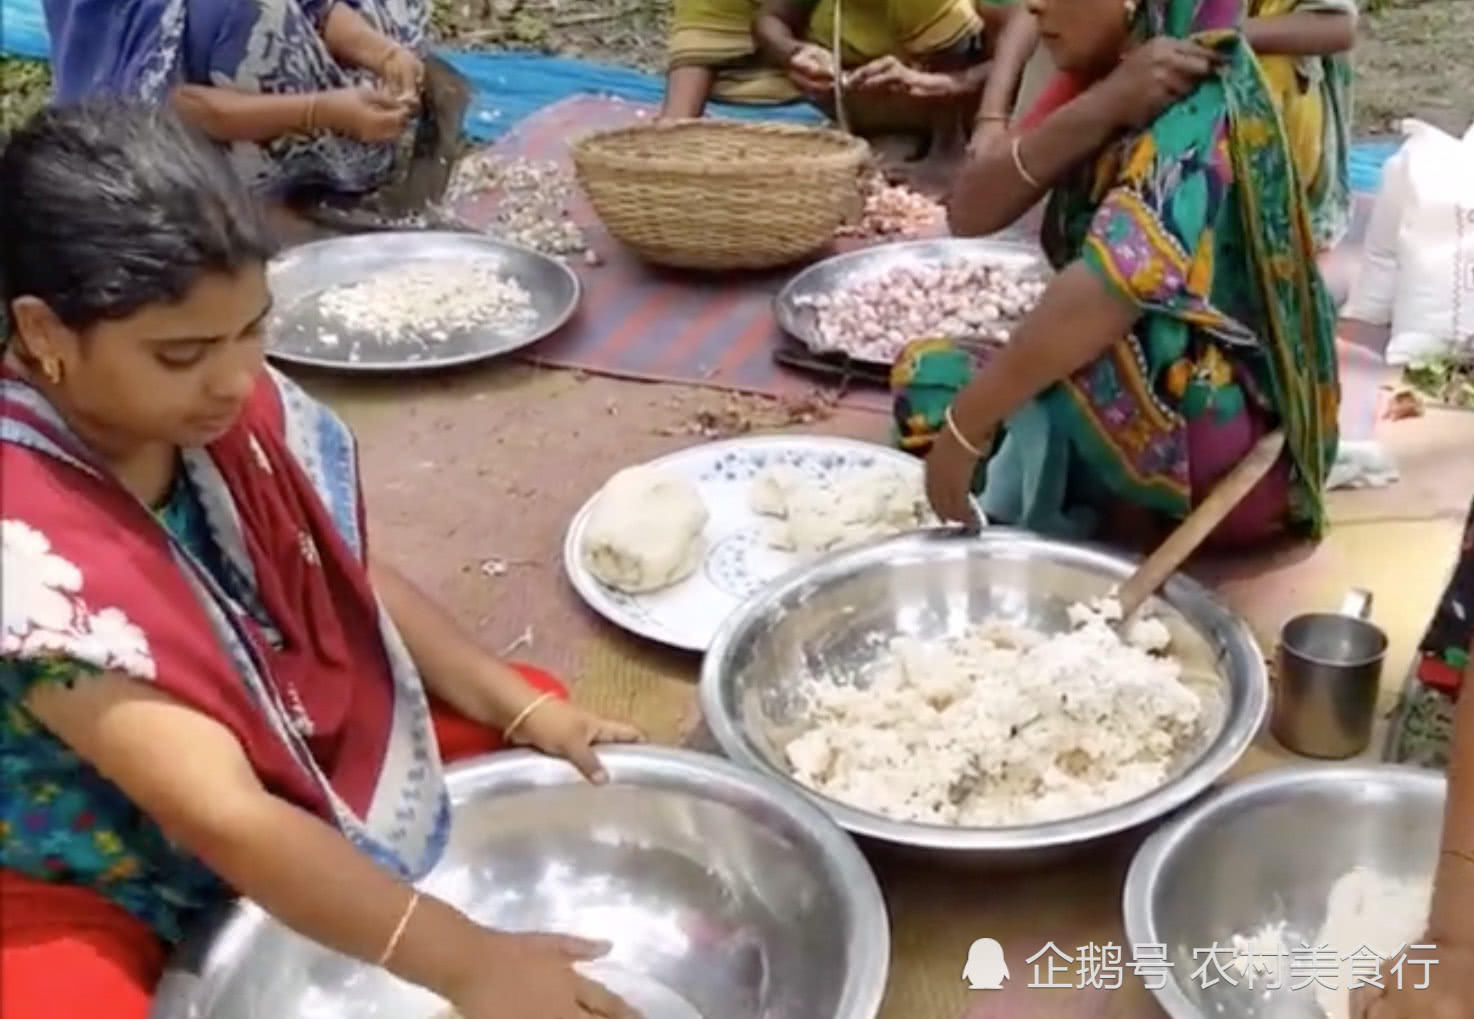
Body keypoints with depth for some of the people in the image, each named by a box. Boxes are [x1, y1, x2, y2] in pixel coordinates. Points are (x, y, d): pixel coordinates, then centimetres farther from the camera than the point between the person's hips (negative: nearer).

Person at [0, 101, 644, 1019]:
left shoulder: (234, 406, -13)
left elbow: (358, 581, 1)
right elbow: (225, 820, -36)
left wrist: (524, 710, -12)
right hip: (95, 886, -6)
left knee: (575, 755, 1)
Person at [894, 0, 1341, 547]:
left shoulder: (1197, 108, -21)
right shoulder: (1101, 77, 3)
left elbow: (1115, 283, -38)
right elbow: (968, 210, -9)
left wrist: (962, 429, -32)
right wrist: (1099, 108, -24)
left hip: (1224, 440, -8)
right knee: (923, 372, 2)